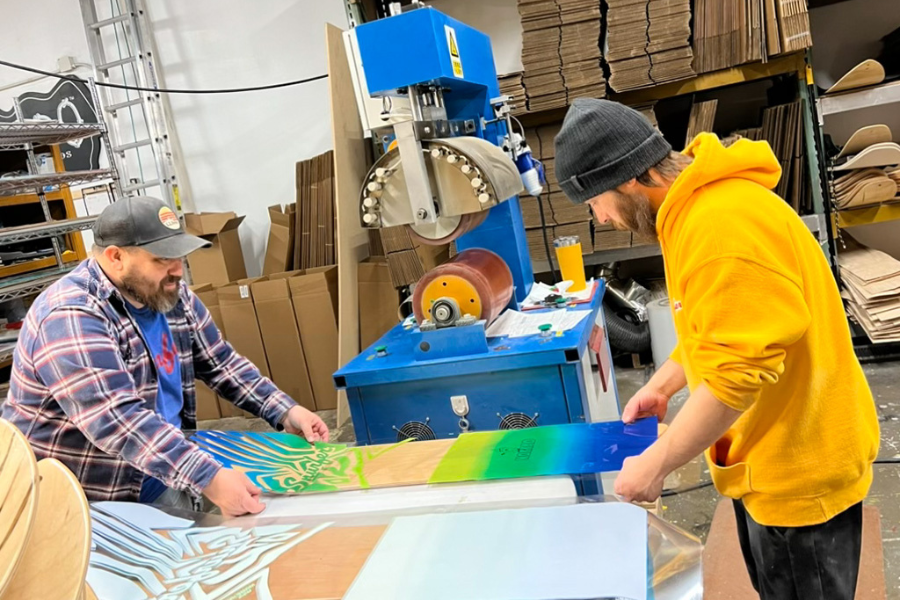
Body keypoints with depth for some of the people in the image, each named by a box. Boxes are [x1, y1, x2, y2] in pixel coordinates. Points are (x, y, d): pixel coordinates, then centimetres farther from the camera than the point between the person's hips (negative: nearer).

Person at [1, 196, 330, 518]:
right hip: (77, 503, -6)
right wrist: (209, 479, -40)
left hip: (163, 483, 6)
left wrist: (285, 412, -3)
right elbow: (118, 421, -33)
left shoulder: (171, 296, 0)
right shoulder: (72, 318, -23)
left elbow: (222, 364, 9)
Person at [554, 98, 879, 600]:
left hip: (799, 468, -9)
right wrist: (662, 387, 7)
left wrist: (656, 463, -23)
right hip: (768, 458, 9)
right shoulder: (697, 206, 4)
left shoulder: (723, 225, -30)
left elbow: (740, 369, -30)